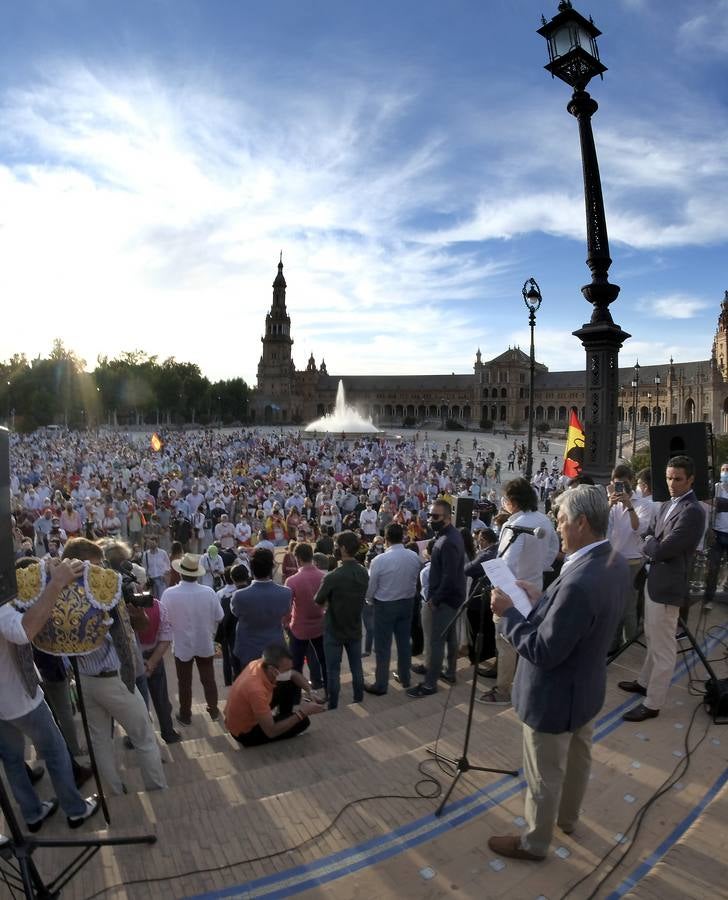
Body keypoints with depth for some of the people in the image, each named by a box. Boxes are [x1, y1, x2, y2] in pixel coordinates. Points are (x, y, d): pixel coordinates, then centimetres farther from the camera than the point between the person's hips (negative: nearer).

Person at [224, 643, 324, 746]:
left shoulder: (261, 664, -17)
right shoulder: (256, 689, -39)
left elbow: (294, 675, 2)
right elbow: (271, 732, -32)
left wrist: (310, 692, -14)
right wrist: (301, 713, -28)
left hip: (250, 712, 7)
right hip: (245, 733, -7)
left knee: (290, 684, 2)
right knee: (303, 721, -10)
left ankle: (284, 719, 21)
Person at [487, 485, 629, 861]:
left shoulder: (578, 582, -38)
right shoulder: (615, 564, -8)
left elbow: (543, 652, -30)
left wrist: (508, 612, -20)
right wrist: (543, 599, -1)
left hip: (555, 698, -9)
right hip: (586, 687, 9)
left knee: (544, 776, 16)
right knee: (577, 759, 31)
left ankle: (534, 842, 39)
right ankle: (567, 817, 55)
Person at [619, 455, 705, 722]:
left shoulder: (692, 512, -21)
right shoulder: (667, 505, 9)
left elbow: (662, 550, -24)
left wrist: (649, 543, -6)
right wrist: (653, 545, -5)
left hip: (667, 586, -9)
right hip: (653, 580, 9)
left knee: (663, 647, 4)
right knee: (652, 639, 24)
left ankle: (652, 703, 15)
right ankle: (645, 682, 41)